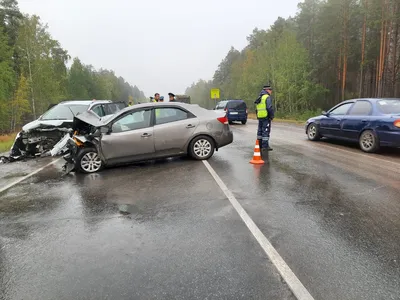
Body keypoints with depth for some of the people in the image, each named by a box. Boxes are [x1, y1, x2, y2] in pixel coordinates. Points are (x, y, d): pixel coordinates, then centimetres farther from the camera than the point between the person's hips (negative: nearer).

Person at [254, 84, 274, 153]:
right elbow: (269, 107, -19)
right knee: (266, 131, -6)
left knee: (260, 131, 13)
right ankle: (265, 146, -7)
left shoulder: (259, 98, 18)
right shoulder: (267, 97, -10)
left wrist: (258, 116, 15)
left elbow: (257, 108, 17)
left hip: (260, 117, 9)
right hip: (266, 117, -8)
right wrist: (272, 115, -10)